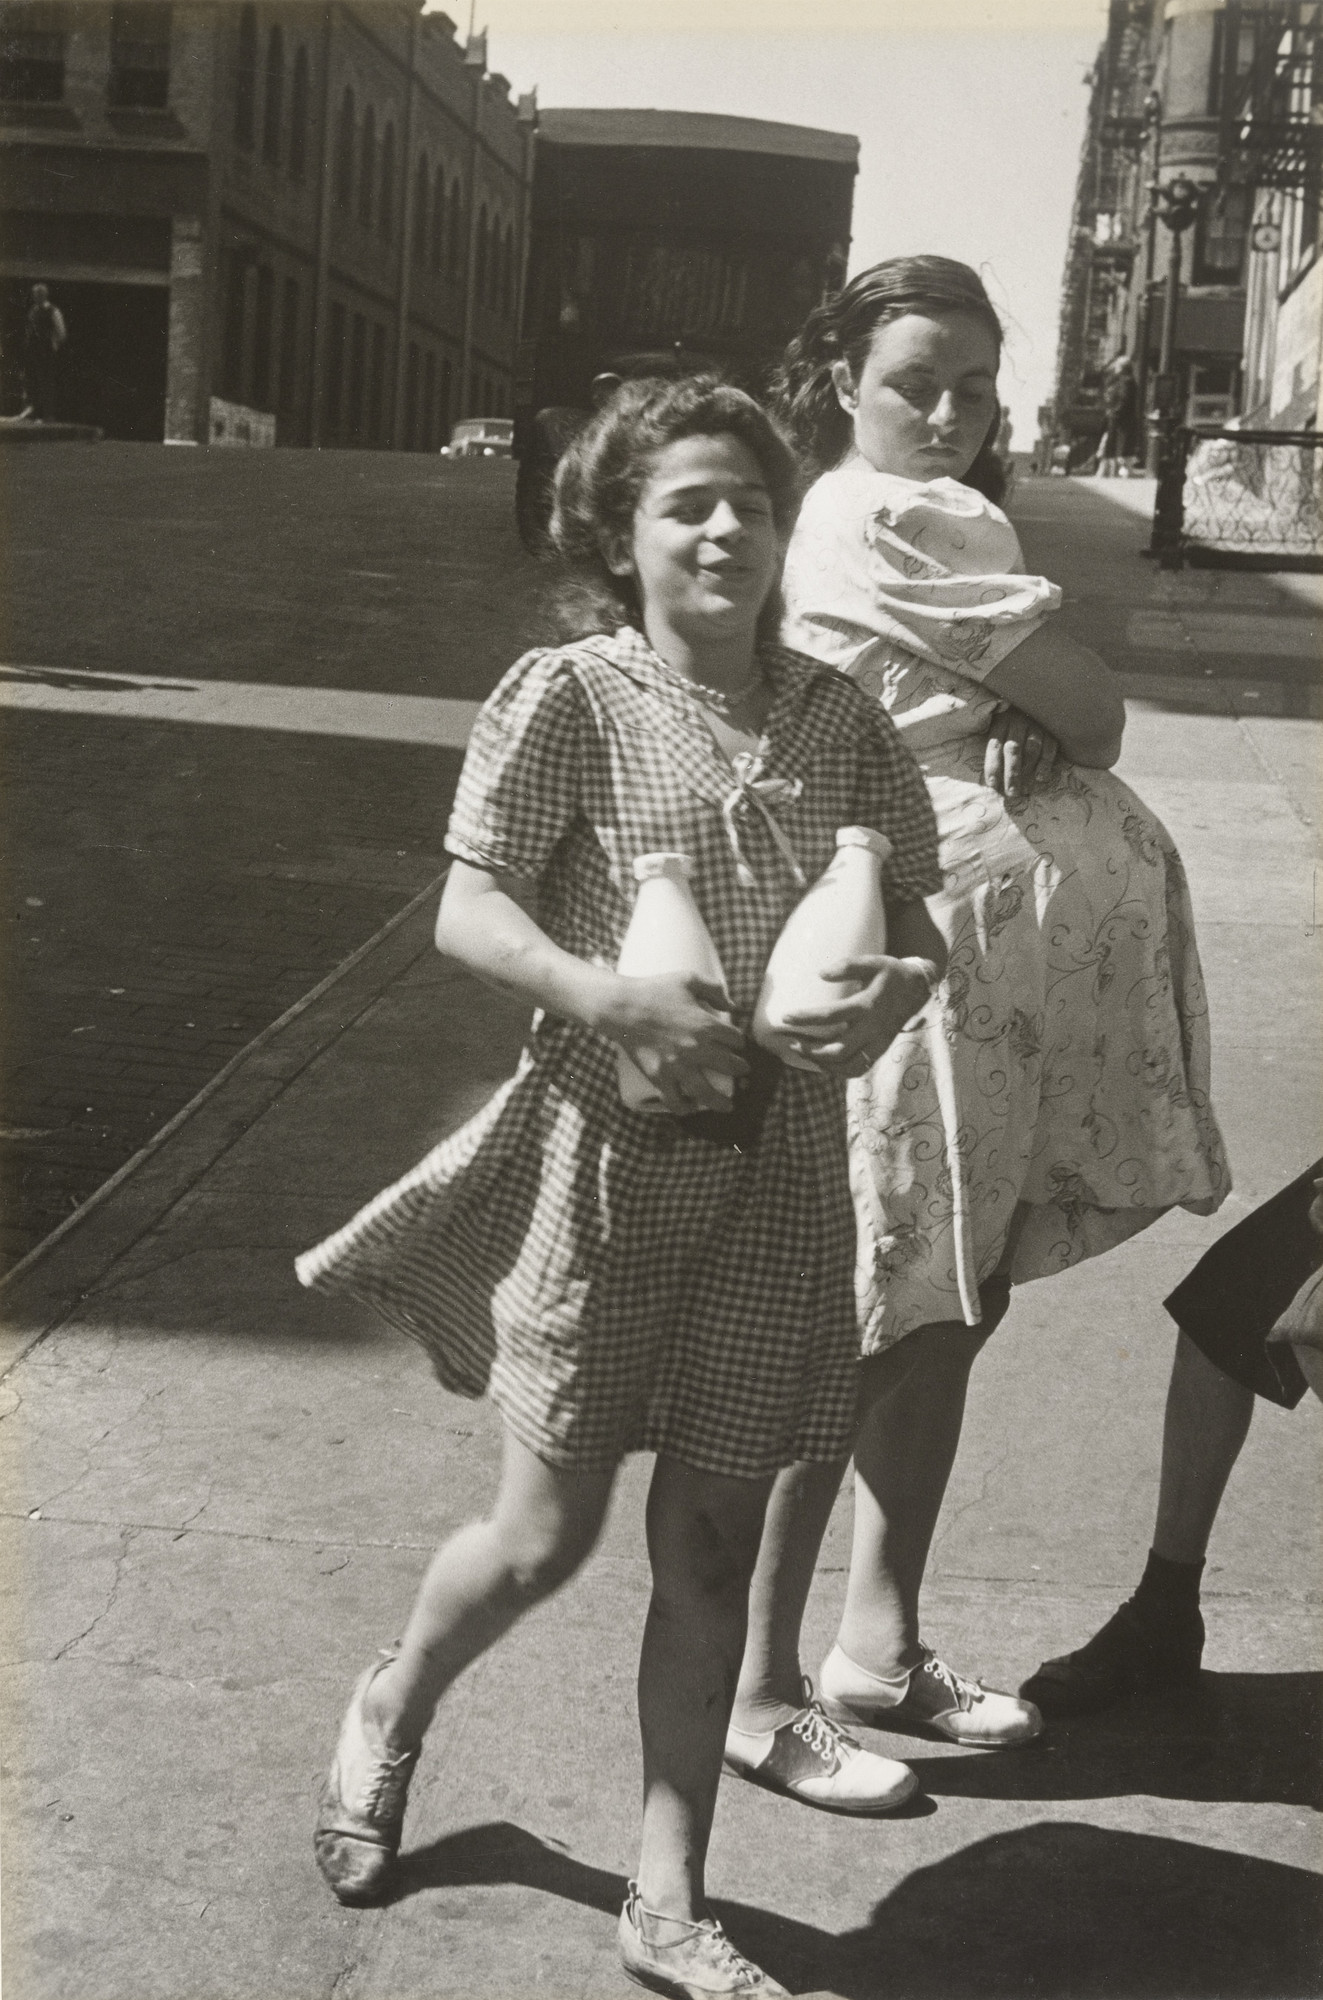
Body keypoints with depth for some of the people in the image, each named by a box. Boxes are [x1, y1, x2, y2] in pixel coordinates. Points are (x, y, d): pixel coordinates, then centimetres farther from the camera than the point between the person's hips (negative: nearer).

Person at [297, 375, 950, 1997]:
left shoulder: (835, 718, 5)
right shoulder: (568, 699, -7)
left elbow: (911, 915, 10)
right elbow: (465, 912, -10)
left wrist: (898, 979, -13)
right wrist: (607, 994, -26)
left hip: (778, 1154, 4)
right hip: (611, 1142, -3)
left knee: (712, 1542, 10)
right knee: (548, 1531, 4)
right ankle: (391, 1710, 39)